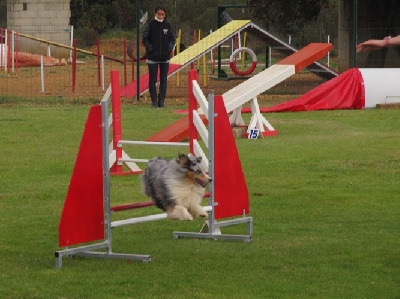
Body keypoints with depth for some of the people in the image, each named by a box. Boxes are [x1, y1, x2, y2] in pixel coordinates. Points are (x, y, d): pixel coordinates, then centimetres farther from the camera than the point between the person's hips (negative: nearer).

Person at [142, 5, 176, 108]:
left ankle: (162, 100, 9)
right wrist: (150, 47, -12)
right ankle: (154, 100, 6)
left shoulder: (167, 25, 4)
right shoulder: (150, 25, -4)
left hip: (165, 57, 2)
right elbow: (144, 38, -2)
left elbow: (172, 38, 12)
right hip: (152, 57, -2)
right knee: (152, 80, 1)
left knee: (163, 80, 4)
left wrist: (170, 47, -3)